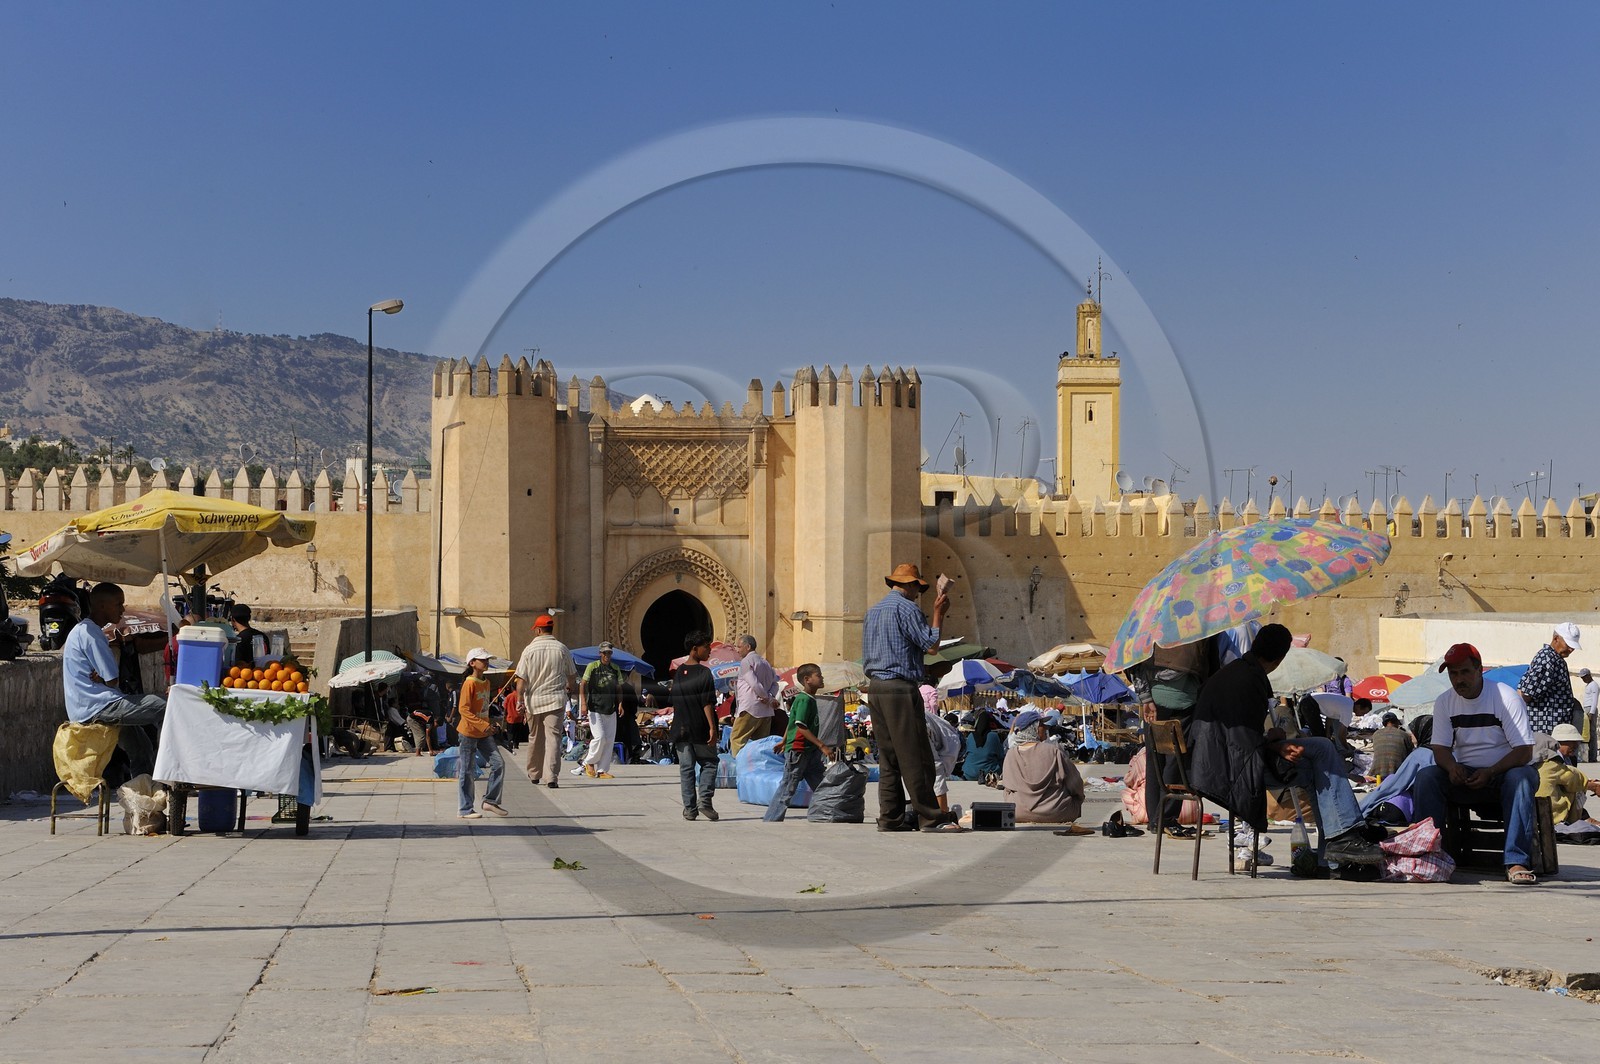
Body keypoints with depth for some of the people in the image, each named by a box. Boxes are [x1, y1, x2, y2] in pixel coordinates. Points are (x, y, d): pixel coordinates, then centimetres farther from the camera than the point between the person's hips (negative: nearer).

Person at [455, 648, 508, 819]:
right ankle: (465, 810, 6)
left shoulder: (486, 683, 11)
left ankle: (491, 801, 9)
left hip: (484, 734, 8)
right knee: (467, 772, 0)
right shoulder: (469, 683, -15)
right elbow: (463, 709, -21)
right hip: (469, 732, -8)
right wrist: (483, 725, -25)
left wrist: (489, 724, 10)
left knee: (498, 763, -1)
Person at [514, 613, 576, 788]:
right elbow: (572, 675, 12)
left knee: (535, 738, 15)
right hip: (555, 699, -1)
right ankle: (551, 777, -15)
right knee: (553, 737, -5)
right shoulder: (561, 648, 1)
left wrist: (520, 700, -5)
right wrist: (570, 687, 33)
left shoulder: (529, 649, -2)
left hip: (534, 699, 1)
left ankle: (534, 774, 28)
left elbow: (521, 679, -7)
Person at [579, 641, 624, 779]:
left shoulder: (615, 668, 13)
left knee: (610, 740, 1)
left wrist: (620, 702, 2)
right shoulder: (592, 666, -1)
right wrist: (583, 703, -14)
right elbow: (583, 685, -3)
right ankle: (589, 762, 8)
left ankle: (602, 770, 6)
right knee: (600, 737, -15)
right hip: (595, 708, -5)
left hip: (611, 710, 5)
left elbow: (619, 688, 18)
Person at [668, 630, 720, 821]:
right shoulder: (704, 673, -10)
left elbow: (674, 703, 11)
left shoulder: (678, 673, 7)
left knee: (686, 767, 8)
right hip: (700, 729, -4)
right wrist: (712, 727, -15)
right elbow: (708, 704, -15)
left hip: (681, 730, 4)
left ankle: (689, 808, 5)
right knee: (709, 763, 9)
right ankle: (704, 799, -8)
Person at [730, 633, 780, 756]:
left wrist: (769, 699, -7)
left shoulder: (746, 661, -6)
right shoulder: (765, 662, 20)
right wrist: (771, 696, 0)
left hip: (749, 709, -8)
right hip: (766, 710, 8)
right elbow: (774, 683, 18)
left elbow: (754, 684, -15)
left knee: (737, 740, -5)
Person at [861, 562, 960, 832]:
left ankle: (890, 818, 7)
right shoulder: (905, 608, -8)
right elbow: (930, 643, -11)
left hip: (875, 686, 9)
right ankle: (931, 818, -9)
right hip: (900, 688, -9)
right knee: (915, 757, -8)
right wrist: (938, 613, -1)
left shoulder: (873, 611, 19)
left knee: (888, 757, 9)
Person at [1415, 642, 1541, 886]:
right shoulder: (1444, 702, 3)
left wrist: (1490, 773, -28)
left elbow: (1524, 751, -15)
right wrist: (1452, 766, -25)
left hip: (1503, 772, -3)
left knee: (1521, 777, -37)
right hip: (1464, 776, 3)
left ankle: (1516, 863, -41)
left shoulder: (1506, 697, -10)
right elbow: (1440, 749, -1)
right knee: (1425, 777, -24)